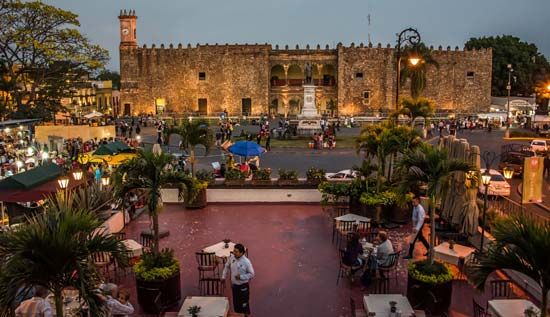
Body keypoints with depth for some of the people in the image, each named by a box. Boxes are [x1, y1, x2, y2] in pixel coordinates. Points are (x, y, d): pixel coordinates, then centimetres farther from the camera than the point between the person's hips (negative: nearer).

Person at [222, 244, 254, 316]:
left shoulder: (246, 262, -21)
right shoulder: (231, 257, -7)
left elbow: (251, 274, -13)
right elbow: (227, 267, 11)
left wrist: (241, 277, -22)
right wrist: (223, 276, 7)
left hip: (243, 286, -5)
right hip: (234, 285, 5)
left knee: (244, 304, 4)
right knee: (236, 303, 18)